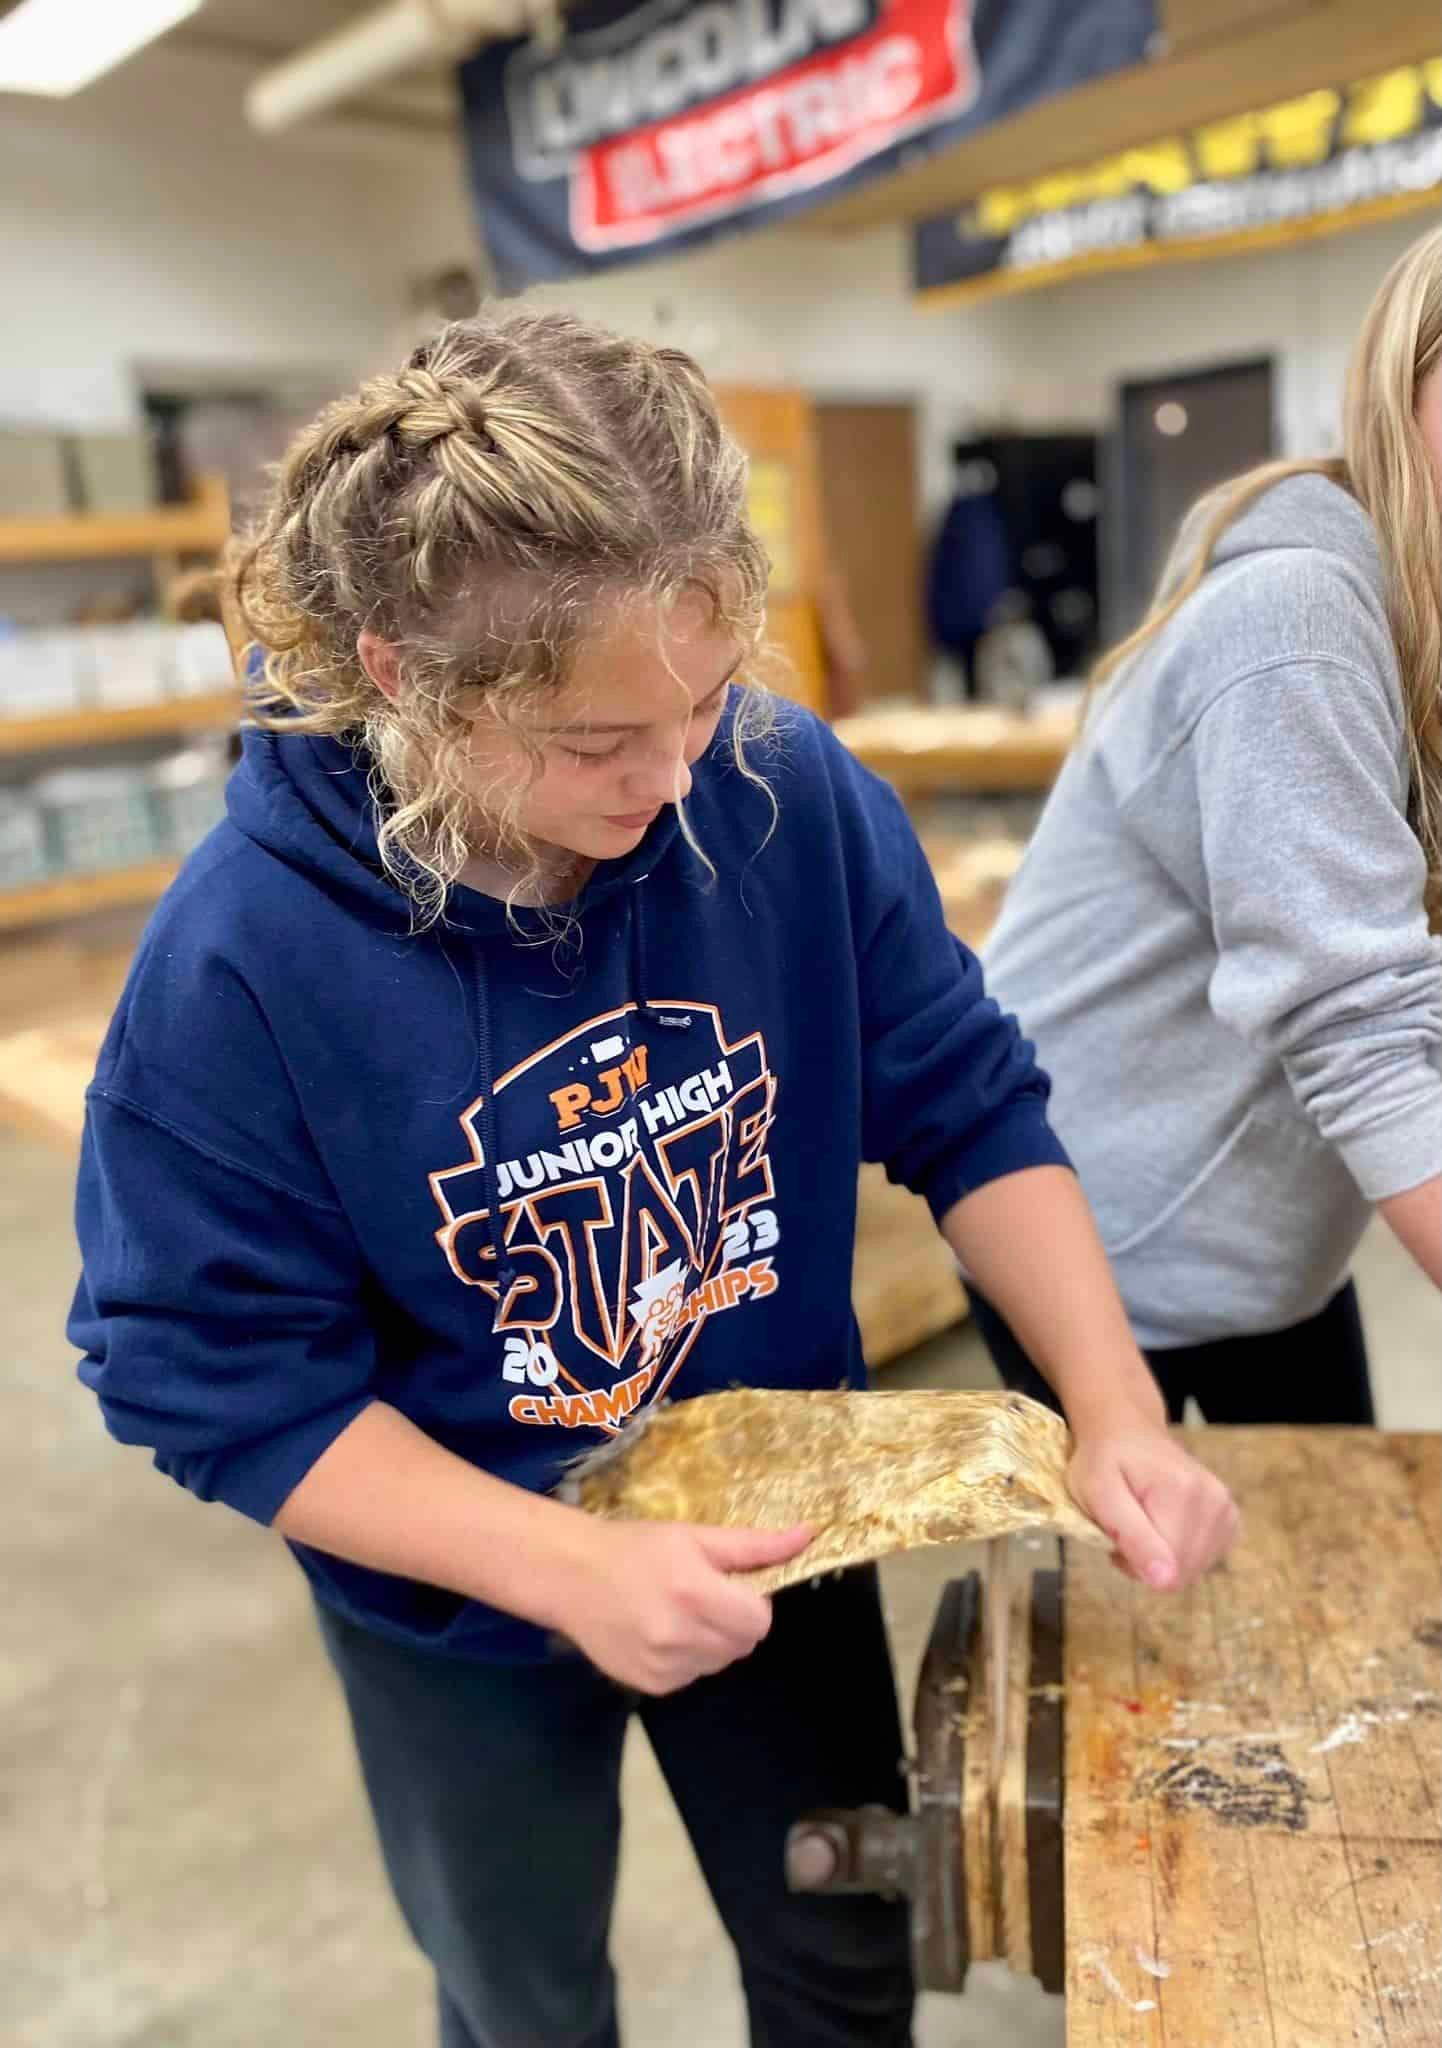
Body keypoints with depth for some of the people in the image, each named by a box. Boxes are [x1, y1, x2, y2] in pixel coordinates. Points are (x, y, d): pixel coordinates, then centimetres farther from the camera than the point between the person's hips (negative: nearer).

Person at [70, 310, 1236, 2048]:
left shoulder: (796, 796, -21)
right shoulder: (238, 958, -28)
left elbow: (971, 1113, -11)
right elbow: (218, 1377, -20)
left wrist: (1118, 1415, -21)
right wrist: (574, 1568, -28)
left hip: (786, 1533, 2)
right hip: (461, 1630, -1)